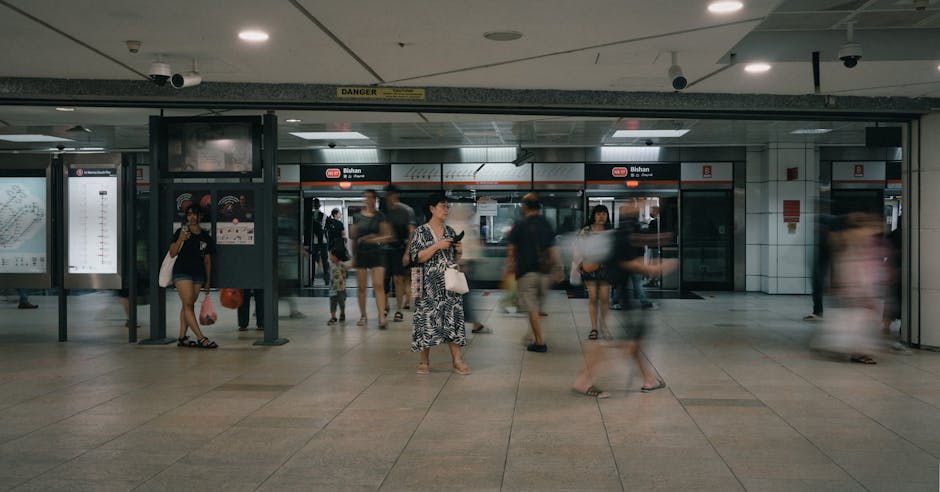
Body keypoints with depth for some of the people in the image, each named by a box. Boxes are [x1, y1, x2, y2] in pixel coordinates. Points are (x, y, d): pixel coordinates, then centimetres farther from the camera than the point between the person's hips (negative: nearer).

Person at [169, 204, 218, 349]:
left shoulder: (205, 236, 11)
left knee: (188, 306, 5)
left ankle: (182, 337, 10)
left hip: (198, 274, 4)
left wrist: (208, 281, 15)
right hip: (182, 272, -4)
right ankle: (201, 338, -16)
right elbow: (172, 253, -4)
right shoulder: (181, 232, 0)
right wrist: (180, 239, -20)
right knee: (188, 305, -11)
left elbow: (207, 260, 15)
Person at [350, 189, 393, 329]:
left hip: (376, 253, -2)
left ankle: (382, 318, -15)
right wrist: (353, 256, 11)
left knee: (379, 285, -12)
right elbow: (353, 237, 12)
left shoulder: (380, 216, 3)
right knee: (361, 287, 5)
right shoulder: (357, 217, 7)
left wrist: (376, 239, -17)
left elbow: (387, 235, 1)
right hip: (361, 253, 2)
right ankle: (363, 316, 18)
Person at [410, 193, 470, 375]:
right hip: (429, 286, -4)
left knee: (453, 318, -1)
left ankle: (457, 360, 3)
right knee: (427, 319, -2)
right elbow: (416, 258, -11)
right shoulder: (421, 232, -1)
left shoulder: (450, 231, 12)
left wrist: (458, 251, -3)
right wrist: (437, 246, -16)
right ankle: (424, 361, 11)